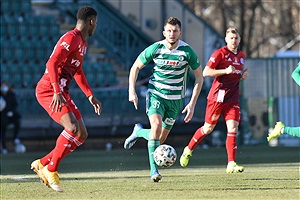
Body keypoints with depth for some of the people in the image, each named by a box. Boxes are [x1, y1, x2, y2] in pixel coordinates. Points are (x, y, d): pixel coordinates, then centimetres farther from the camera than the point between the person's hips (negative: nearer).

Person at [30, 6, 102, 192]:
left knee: (82, 135, 4)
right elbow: (52, 64, -24)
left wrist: (90, 95, 28)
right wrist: (57, 92, -32)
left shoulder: (82, 43, 20)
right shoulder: (71, 38, -14)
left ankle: (42, 163, 10)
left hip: (62, 93, 10)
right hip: (48, 91, -10)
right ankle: (51, 169, -13)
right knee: (73, 127, -26)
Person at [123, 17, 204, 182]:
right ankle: (154, 170, -21)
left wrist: (192, 103, -6)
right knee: (156, 125, -27)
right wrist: (132, 91, -7)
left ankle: (139, 132, 38)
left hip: (175, 99, 2)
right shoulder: (155, 49, -11)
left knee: (161, 138, 4)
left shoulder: (187, 51, -11)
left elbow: (199, 77, 0)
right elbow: (135, 67, 4)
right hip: (155, 94, -2)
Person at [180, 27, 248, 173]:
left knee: (233, 128, -9)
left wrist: (243, 74, 9)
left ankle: (231, 164, -10)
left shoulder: (242, 56, 14)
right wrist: (225, 71, -22)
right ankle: (188, 150, 27)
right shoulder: (220, 53, -8)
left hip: (233, 98, 5)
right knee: (208, 128, 3)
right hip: (218, 95, -5)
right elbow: (206, 72, -13)